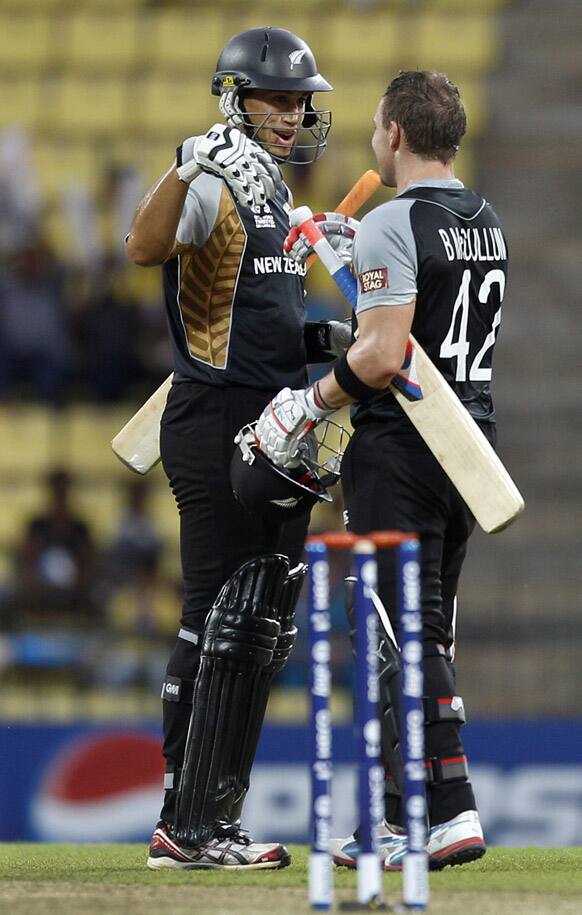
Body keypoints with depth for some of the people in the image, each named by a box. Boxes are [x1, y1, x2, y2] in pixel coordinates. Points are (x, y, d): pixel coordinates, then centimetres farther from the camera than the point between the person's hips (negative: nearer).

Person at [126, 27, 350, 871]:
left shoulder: (276, 198, 18)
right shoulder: (215, 190, -11)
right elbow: (145, 248, -35)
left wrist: (320, 340, 15)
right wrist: (187, 167, -49)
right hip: (216, 424, -10)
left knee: (262, 627, 11)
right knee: (221, 621, -11)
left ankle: (206, 822, 16)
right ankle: (189, 828, -10)